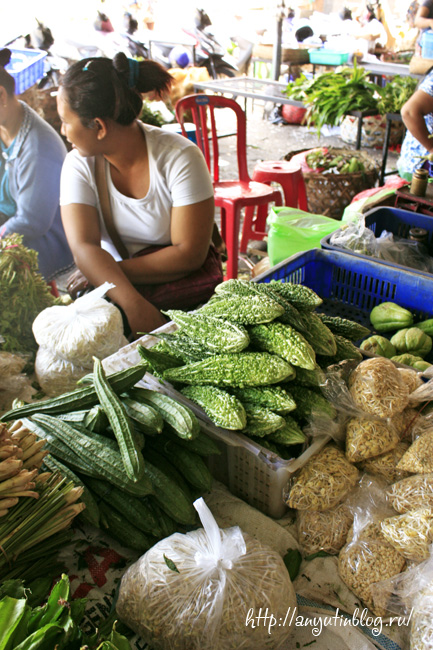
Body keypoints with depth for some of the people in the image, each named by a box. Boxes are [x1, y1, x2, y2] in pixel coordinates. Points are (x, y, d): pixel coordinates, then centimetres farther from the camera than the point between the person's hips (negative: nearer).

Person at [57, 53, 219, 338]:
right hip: (113, 290, 4)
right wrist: (133, 304, -35)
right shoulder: (79, 165, -5)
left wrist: (102, 273, -21)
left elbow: (189, 255, -19)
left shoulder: (180, 157, -15)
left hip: (186, 286, -3)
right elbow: (84, 247, -17)